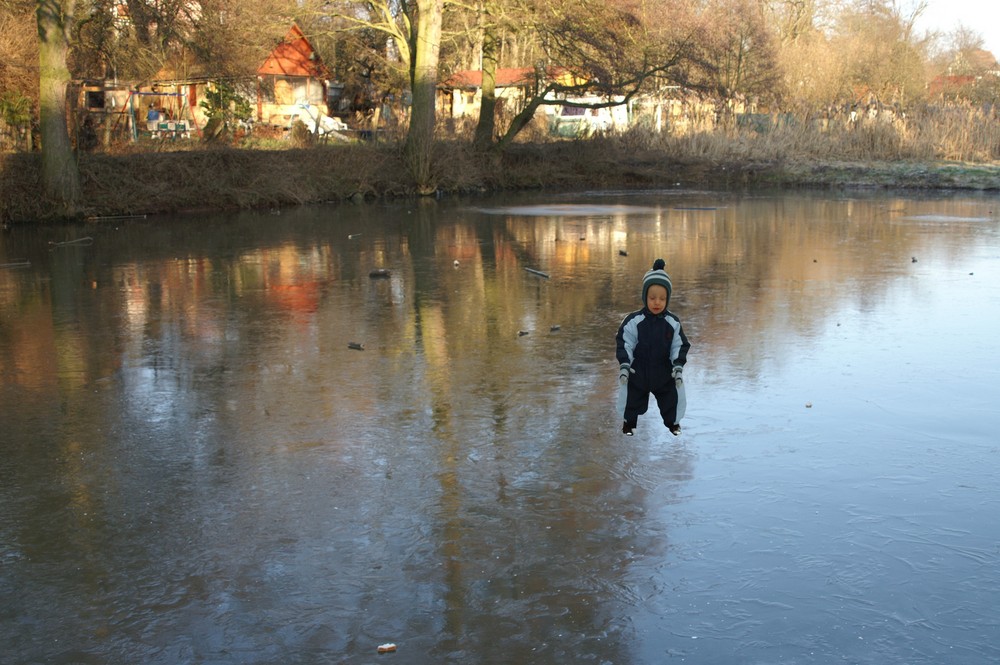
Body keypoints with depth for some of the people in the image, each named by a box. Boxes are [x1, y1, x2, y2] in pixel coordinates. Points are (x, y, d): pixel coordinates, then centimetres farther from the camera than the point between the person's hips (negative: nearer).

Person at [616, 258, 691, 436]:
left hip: (664, 373, 1)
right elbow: (624, 344, -12)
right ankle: (629, 422, 38)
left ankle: (673, 422, 37)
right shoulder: (633, 321, -16)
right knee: (632, 399, 14)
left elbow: (680, 346, -4)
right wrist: (624, 365, -19)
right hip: (638, 373, -1)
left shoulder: (673, 322, -10)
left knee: (671, 399, 12)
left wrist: (678, 366, -14)